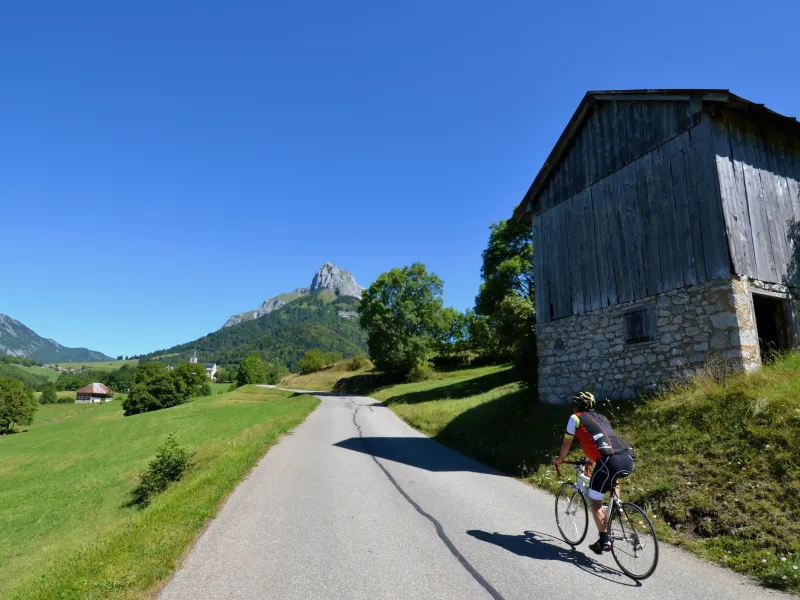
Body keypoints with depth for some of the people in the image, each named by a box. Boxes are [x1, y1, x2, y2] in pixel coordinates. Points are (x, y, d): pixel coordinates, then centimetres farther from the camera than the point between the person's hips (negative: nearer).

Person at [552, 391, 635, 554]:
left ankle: (604, 541, 9)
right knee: (613, 478, 41)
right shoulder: (602, 418, 33)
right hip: (628, 459, 7)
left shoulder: (575, 418, 15)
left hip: (610, 460, -7)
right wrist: (591, 458, 64)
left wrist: (559, 459, 44)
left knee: (596, 502, 10)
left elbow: (567, 444, 25)